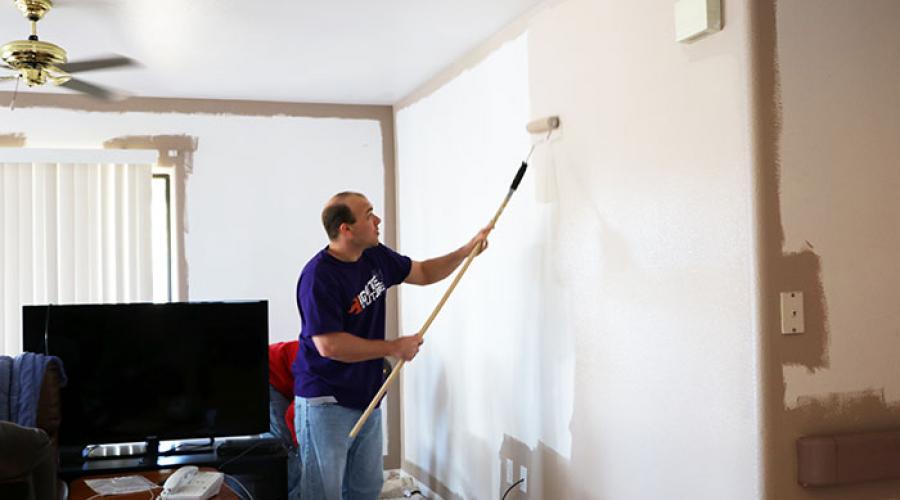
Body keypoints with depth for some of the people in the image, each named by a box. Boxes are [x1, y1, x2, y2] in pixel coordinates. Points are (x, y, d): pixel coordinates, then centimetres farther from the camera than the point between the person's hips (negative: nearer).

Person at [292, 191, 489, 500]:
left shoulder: (376, 257, 2)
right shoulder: (319, 276, -23)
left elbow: (423, 273, 18)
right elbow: (329, 345, -27)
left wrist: (468, 250, 5)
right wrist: (395, 348, -19)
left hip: (366, 398, 8)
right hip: (325, 403, -8)